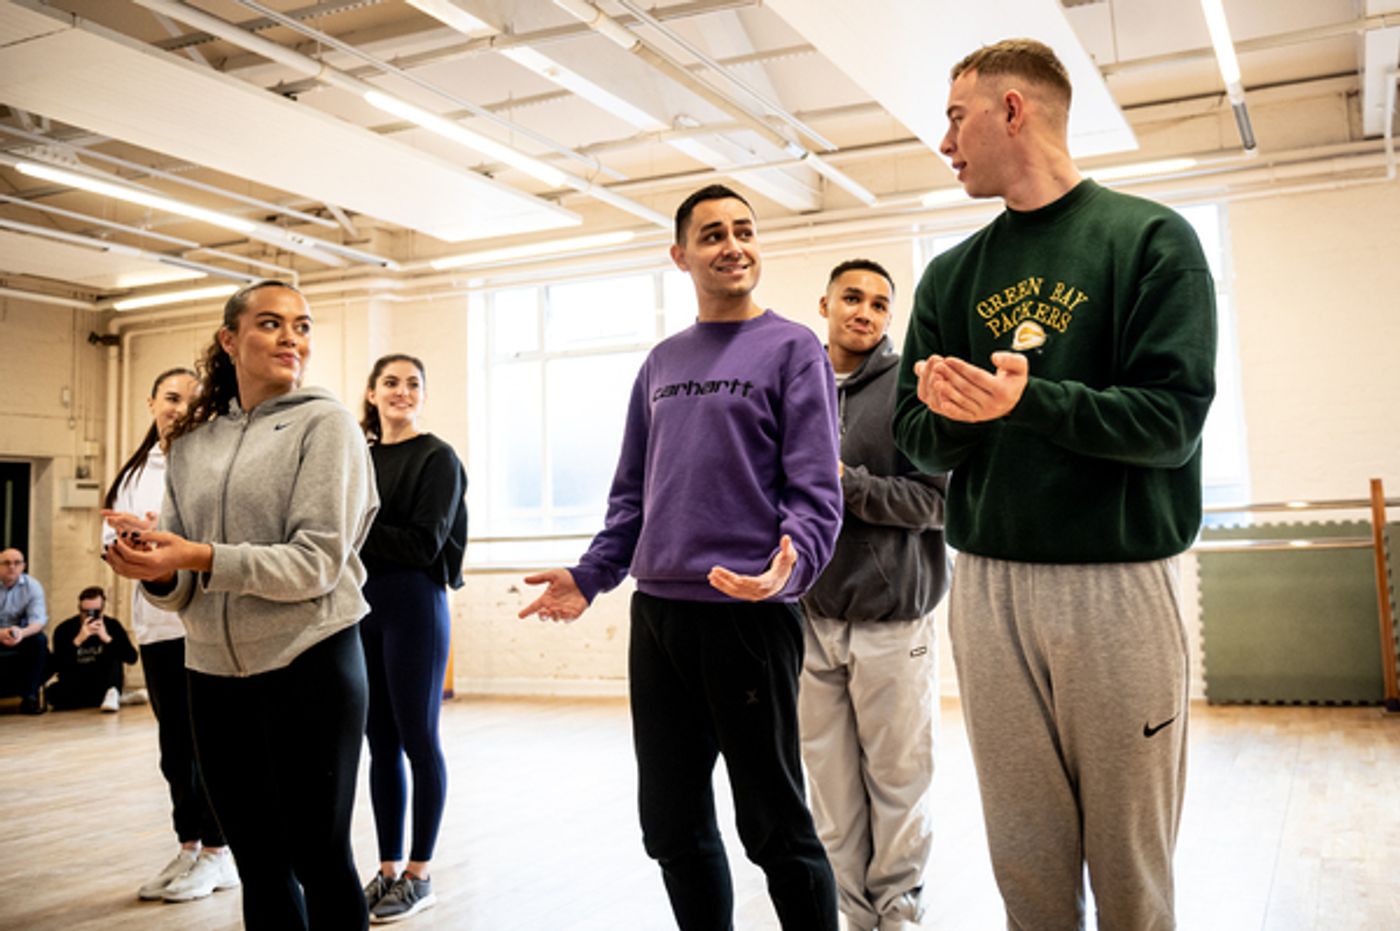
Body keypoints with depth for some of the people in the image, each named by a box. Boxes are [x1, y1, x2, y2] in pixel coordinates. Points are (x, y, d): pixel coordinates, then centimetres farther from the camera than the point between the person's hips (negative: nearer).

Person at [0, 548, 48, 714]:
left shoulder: (32, 586, -9)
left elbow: (39, 619, -19)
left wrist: (22, 632, -43)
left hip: (21, 635, 2)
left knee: (40, 639, -28)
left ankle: (29, 697, -22)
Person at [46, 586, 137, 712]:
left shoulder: (112, 625, -6)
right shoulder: (65, 629, -10)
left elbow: (131, 658, -17)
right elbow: (57, 666, -20)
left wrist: (107, 639, -29)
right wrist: (78, 640, -31)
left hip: (103, 685, 1)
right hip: (75, 686, -1)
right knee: (52, 693, -32)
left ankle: (112, 694, -32)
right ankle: (106, 697, -18)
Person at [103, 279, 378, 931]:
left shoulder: (324, 423, -5)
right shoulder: (191, 442, 10)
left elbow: (318, 562, -14)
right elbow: (181, 590, 9)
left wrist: (201, 557, -23)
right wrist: (154, 566, -13)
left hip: (310, 665, -5)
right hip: (214, 674, 5)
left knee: (321, 860, 5)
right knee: (259, 866, 15)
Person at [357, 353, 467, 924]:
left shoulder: (437, 459, -4)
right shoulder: (361, 457, 13)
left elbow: (425, 543, -13)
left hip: (414, 608, -5)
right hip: (363, 607, 6)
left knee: (418, 740, 1)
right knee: (380, 743, 10)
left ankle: (419, 876, 12)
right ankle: (388, 869, 20)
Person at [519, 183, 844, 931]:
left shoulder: (792, 349, -1)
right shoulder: (661, 362, 15)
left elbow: (815, 492, -10)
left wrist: (791, 567, -27)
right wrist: (589, 578, 7)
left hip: (748, 615, -5)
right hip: (656, 615, 6)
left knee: (775, 827, 4)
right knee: (672, 826, 14)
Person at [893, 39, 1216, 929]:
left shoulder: (1152, 239, 0)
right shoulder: (952, 275, 13)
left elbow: (1172, 418, -9)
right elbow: (920, 440, 9)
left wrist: (1026, 400, -23)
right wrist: (957, 413, -13)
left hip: (1119, 580, -3)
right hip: (988, 585, 4)